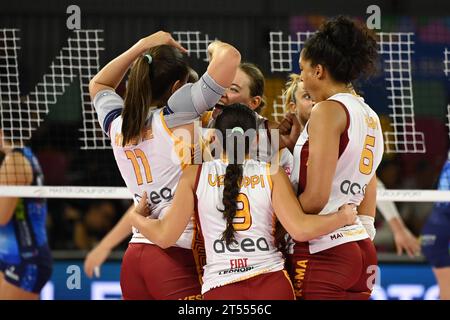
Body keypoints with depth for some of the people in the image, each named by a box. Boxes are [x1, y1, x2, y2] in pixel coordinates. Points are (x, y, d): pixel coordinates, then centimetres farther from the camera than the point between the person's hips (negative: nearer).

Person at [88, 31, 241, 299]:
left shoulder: (117, 125, 10)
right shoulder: (174, 116, -7)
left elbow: (99, 85, 36)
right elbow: (230, 57, -15)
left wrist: (142, 47, 29)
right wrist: (216, 46, 8)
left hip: (135, 255, 7)